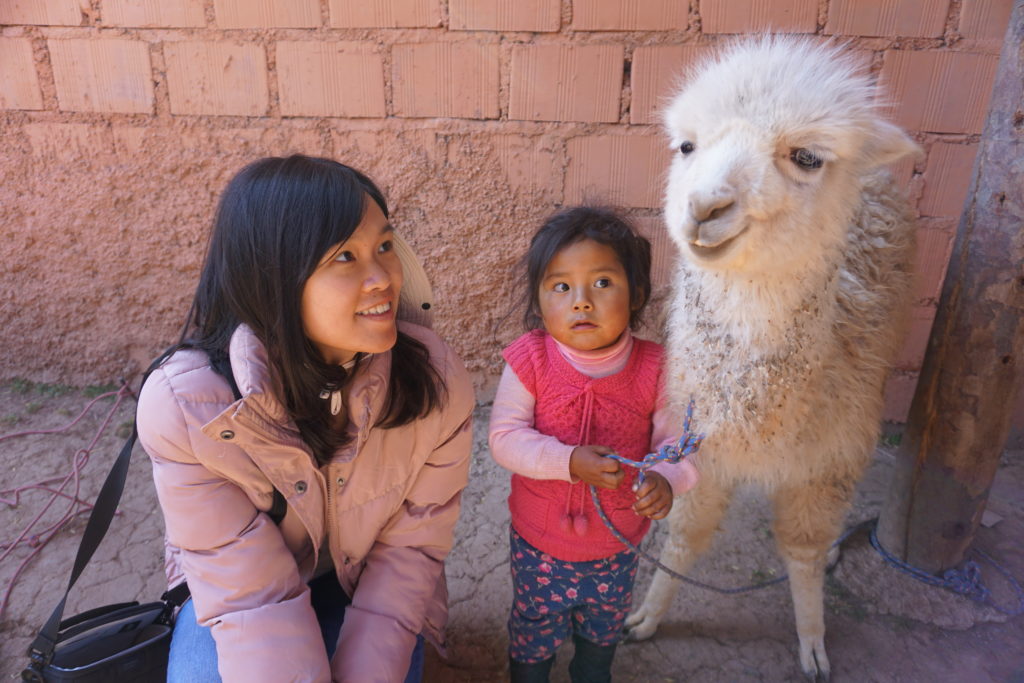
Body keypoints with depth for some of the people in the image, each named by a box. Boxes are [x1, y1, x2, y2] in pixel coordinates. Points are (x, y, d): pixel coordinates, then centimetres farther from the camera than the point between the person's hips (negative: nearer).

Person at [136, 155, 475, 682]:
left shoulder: (437, 381, -26)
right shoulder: (182, 407, -29)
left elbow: (410, 547, -14)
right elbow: (253, 596, -24)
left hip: (370, 586, 1)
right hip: (241, 585, 0)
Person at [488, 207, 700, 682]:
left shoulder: (652, 369, -17)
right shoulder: (530, 363, -20)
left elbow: (678, 440, -12)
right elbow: (504, 438, -22)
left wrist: (666, 479, -33)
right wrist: (568, 462, -34)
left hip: (616, 548, 2)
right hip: (539, 546, -2)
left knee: (604, 629, 31)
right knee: (534, 632, 23)